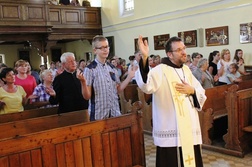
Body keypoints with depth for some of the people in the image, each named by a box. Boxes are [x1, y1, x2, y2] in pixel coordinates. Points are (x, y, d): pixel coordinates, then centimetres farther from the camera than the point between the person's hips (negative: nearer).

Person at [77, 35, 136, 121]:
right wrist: (83, 82, -27)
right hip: (98, 115, -5)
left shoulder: (112, 68, 7)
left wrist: (129, 77, 5)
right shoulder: (90, 69, -10)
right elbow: (87, 96, -11)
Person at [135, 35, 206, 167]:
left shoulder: (186, 70, 12)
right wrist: (144, 58, -40)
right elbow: (146, 86, -31)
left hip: (190, 128, 7)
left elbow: (202, 94, 17)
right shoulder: (160, 70, -10)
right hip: (171, 130, -7)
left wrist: (192, 90, -6)